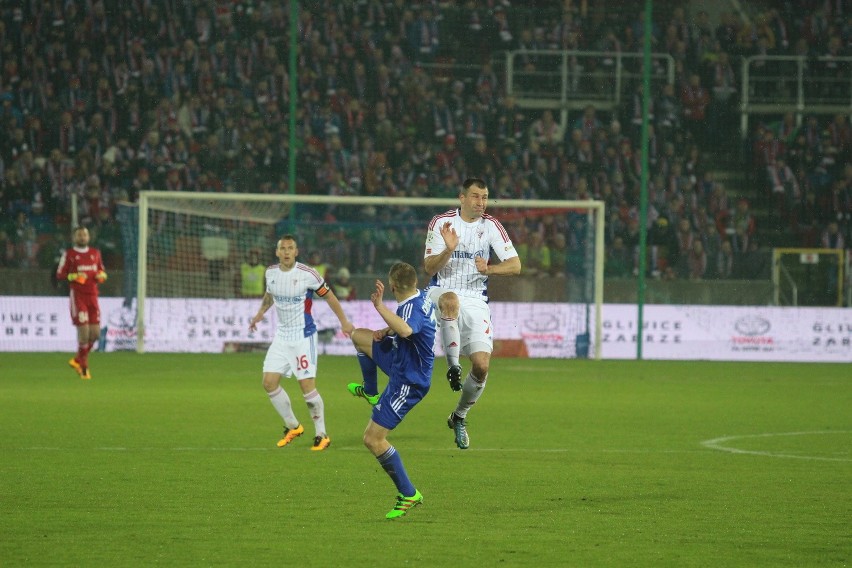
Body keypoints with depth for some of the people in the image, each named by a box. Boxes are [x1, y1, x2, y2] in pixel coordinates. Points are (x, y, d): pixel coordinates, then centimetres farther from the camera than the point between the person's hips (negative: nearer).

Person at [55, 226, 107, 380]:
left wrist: (101, 276, -1)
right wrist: (73, 276, -19)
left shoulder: (95, 253, 14)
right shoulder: (69, 254, 1)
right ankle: (84, 367, 1)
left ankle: (78, 360, 22)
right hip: (78, 296, -5)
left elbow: (102, 271, 22)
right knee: (84, 331, -12)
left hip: (92, 296, 5)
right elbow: (59, 274, -2)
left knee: (95, 333, 0)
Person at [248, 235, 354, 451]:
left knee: (307, 385, -10)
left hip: (303, 336, -6)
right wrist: (260, 312, 12)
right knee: (269, 382, 0)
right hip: (282, 335, 6)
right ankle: (292, 427, 18)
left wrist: (344, 321, -1)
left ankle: (322, 435, 4)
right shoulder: (271, 273, 1)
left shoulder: (307, 274, -14)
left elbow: (328, 295, -2)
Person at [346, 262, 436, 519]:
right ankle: (371, 393, 45)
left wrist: (380, 306, -49)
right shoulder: (422, 296, -2)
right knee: (359, 336, 26)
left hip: (408, 382, -10)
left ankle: (409, 494, 1)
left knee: (373, 438, -7)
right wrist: (385, 331, 5)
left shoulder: (411, 307, -32)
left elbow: (406, 330, -56)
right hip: (401, 362, 10)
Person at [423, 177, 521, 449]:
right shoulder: (441, 223, -2)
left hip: (476, 300, 2)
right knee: (451, 300, -42)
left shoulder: (491, 226, 2)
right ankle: (452, 364, -31)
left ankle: (459, 416, 14)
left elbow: (515, 265, -3)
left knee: (481, 366, -10)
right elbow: (429, 267, -7)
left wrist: (489, 269, -21)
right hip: (443, 292, -2)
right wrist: (448, 250, -25)